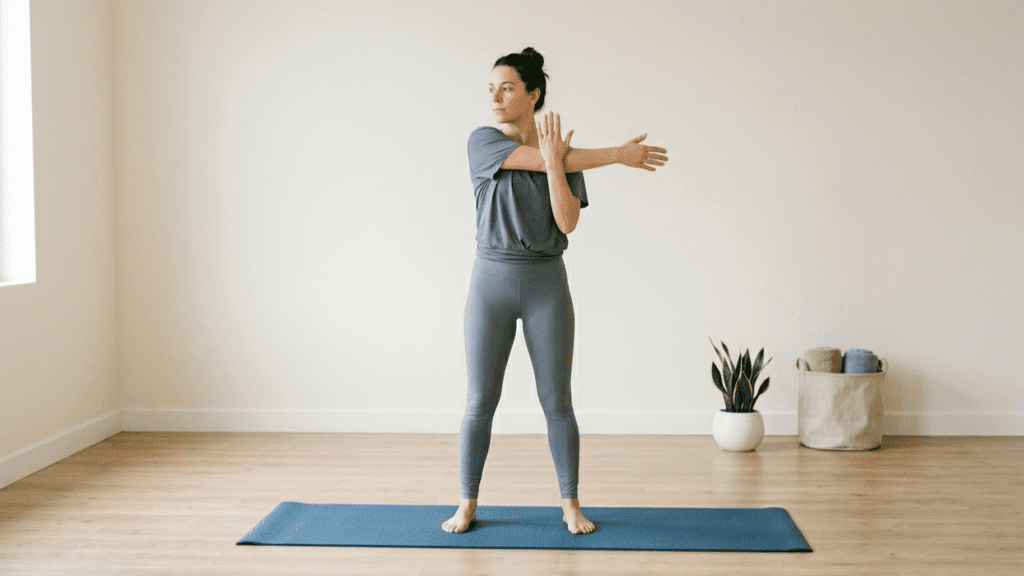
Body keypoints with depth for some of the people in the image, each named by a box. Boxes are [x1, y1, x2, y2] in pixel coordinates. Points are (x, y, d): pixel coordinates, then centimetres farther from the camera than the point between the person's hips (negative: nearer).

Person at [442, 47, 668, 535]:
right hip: (492, 280, -1)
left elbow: (568, 222, -10)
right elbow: (533, 160, -17)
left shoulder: (564, 154, 2)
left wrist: (554, 161, -21)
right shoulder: (482, 142, -4)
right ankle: (468, 504, 16)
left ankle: (571, 504, 16)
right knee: (480, 402, 1)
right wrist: (619, 154, -14)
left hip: (546, 282, 1)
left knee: (557, 401, 4)